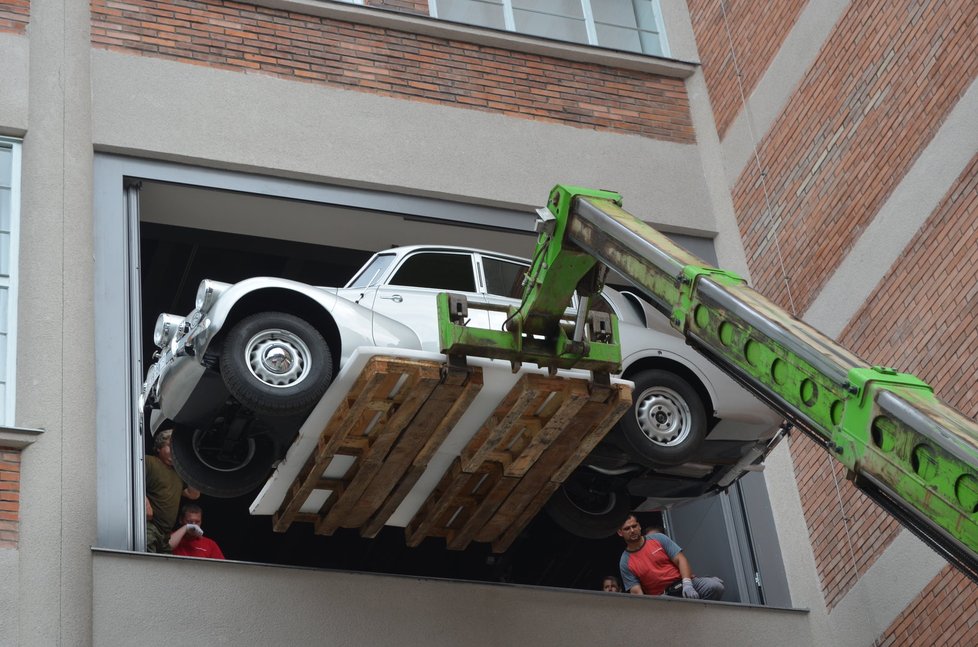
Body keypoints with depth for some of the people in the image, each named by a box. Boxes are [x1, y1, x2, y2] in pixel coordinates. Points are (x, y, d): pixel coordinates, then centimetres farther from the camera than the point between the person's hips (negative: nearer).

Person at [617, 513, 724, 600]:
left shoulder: (658, 538, 9)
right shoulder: (625, 563, 6)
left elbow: (680, 560, 2)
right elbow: (636, 592, -2)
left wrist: (687, 584, -16)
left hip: (683, 583, 2)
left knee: (715, 586, -28)